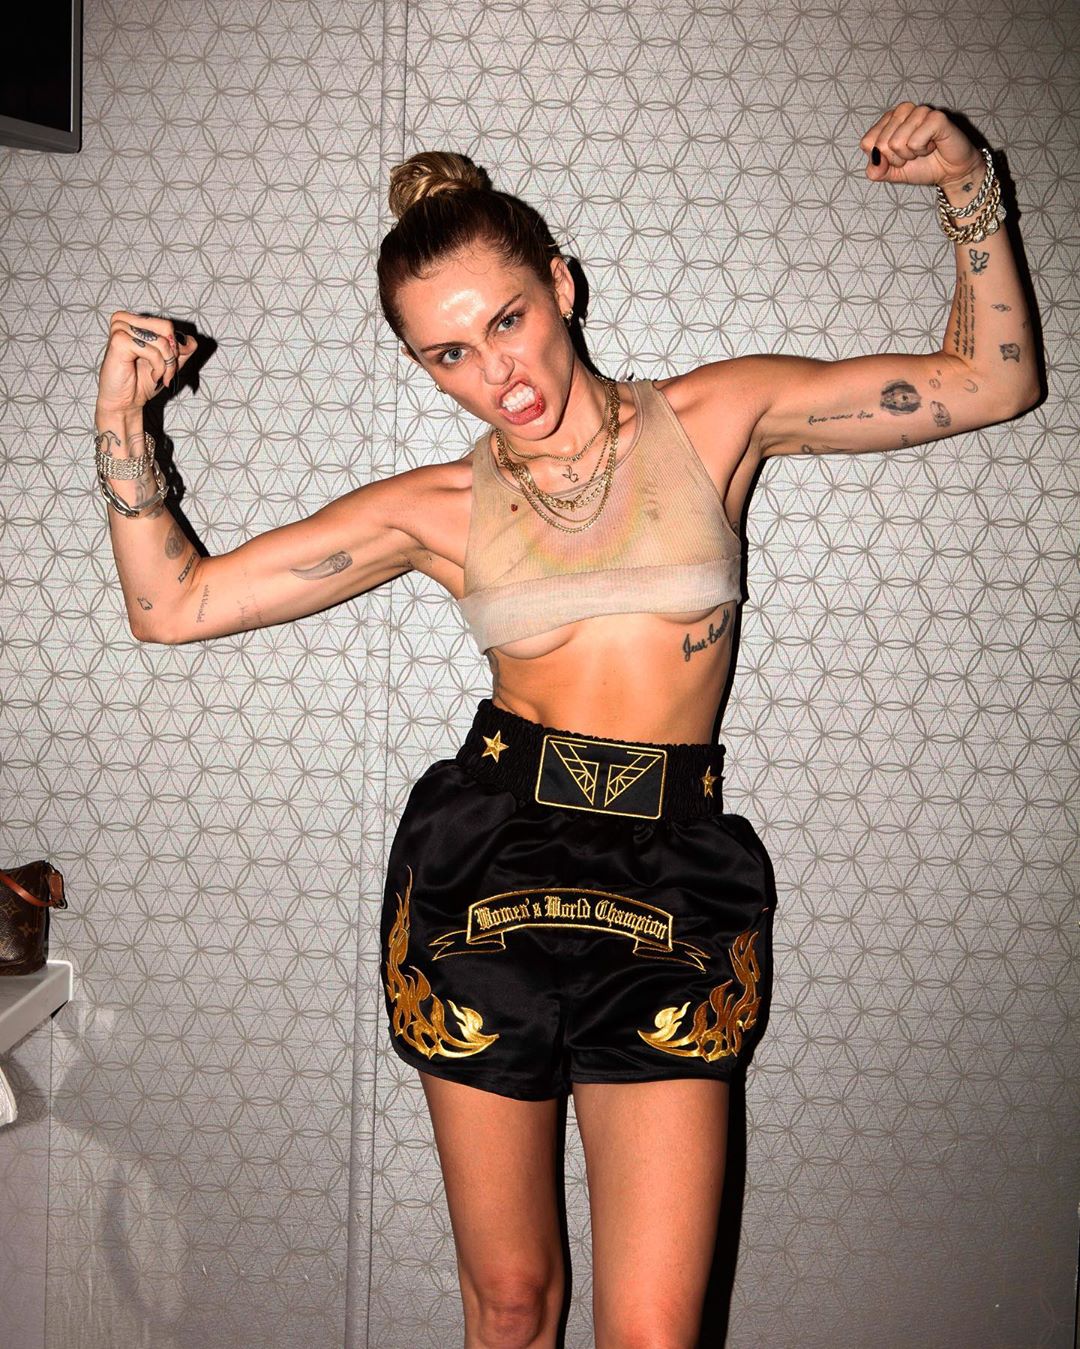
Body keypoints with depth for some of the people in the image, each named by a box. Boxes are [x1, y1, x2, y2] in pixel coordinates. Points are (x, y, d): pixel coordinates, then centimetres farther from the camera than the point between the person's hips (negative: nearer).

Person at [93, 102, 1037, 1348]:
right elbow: (173, 603, 6)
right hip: (483, 871, 1)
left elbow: (993, 381, 8)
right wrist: (122, 420, -4)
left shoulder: (715, 415, 4)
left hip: (672, 881, -1)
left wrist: (969, 193, -3)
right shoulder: (440, 509, 4)